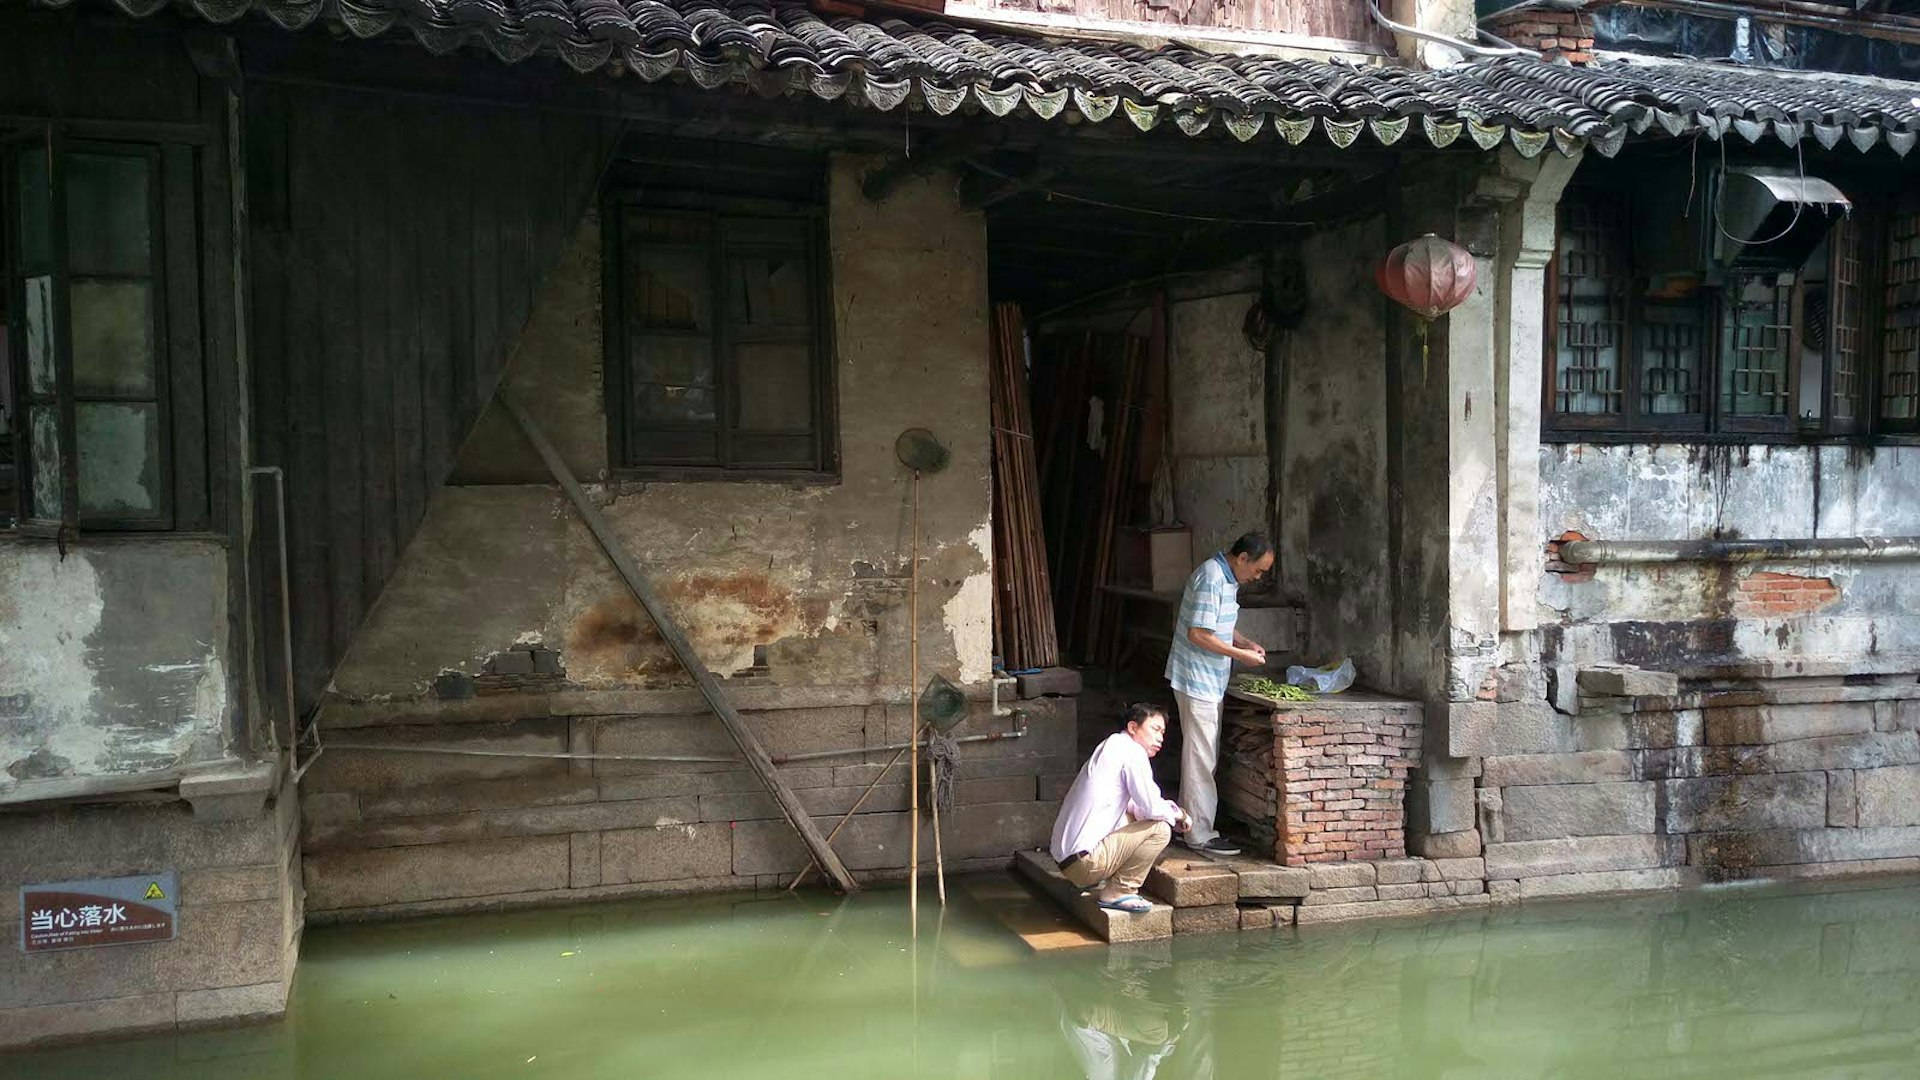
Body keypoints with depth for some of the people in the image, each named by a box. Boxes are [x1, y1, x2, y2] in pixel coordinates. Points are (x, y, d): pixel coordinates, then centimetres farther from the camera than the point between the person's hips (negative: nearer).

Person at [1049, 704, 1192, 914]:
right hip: (1084, 860, -10)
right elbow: (1152, 808, -15)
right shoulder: (1132, 751, -9)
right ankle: (1117, 893, -4)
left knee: (1132, 815, 25)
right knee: (1160, 829, -8)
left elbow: (1139, 806, 24)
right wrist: (1175, 814, 6)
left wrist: (1172, 810, 8)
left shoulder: (1111, 747, 19)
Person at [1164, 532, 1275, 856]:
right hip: (1198, 680, -10)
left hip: (1208, 681, 10)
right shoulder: (1211, 579, -21)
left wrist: (1245, 641, 8)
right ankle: (1200, 835, 2)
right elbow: (1197, 634, -24)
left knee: (1201, 756, 16)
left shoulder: (1225, 578, 11)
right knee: (1201, 758, -4)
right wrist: (1241, 655, -17)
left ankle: (1190, 826, 25)